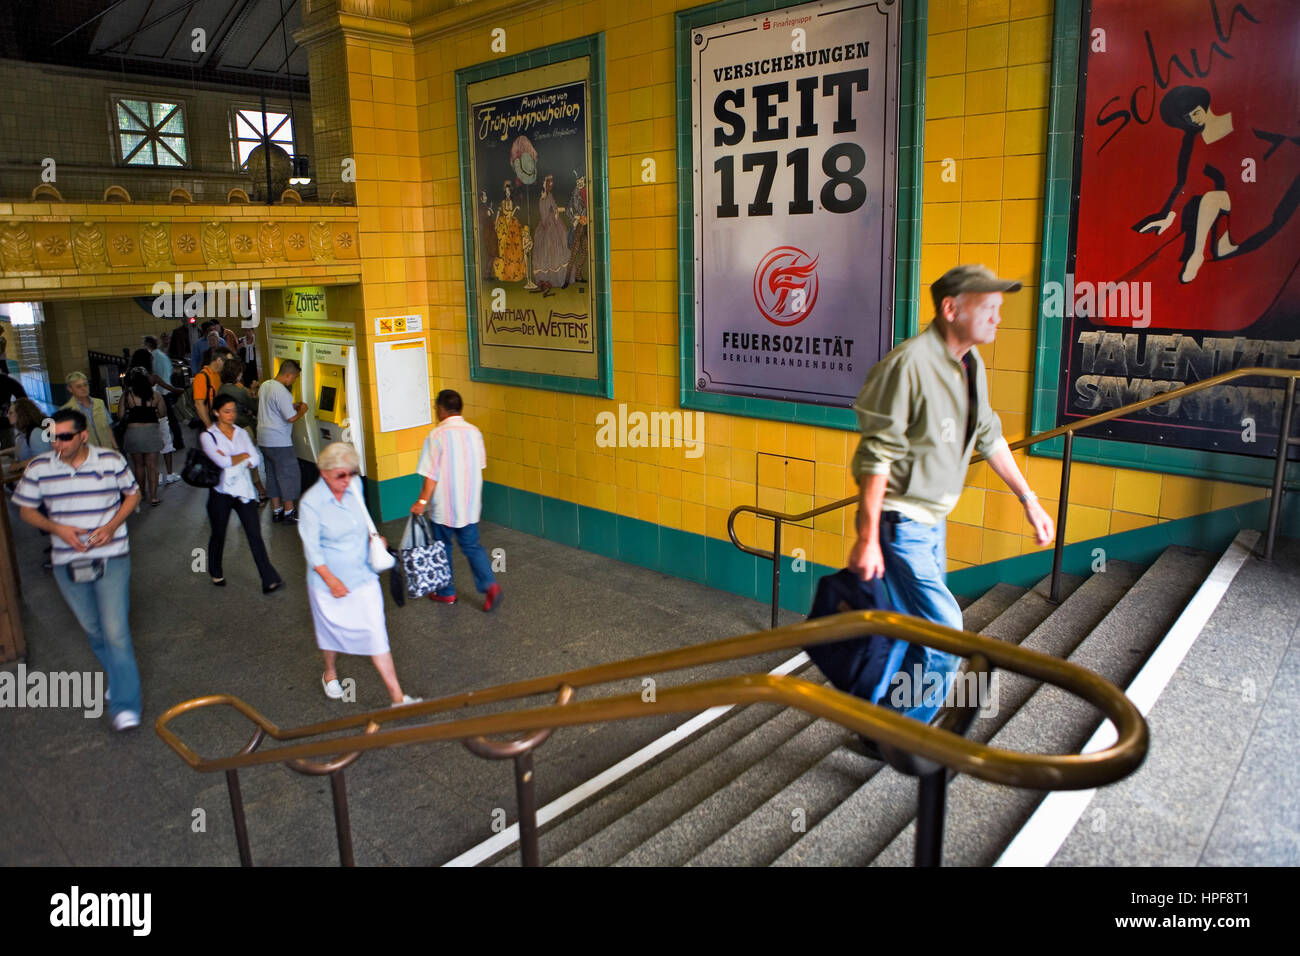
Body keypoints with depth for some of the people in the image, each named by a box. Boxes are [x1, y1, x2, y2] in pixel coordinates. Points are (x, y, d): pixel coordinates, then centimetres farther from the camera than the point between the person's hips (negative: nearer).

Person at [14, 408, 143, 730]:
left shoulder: (111, 460, -7)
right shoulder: (39, 468, -4)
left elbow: (133, 494, 6)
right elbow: (26, 509, 6)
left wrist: (112, 525, -11)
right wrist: (57, 528, -13)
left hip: (111, 559, -3)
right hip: (67, 564, 3)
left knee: (115, 632, -10)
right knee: (93, 630, 17)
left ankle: (125, 706, -5)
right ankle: (118, 676, 41)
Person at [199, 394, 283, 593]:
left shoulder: (241, 433, 9)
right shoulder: (208, 436, -4)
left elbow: (255, 459, -2)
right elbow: (222, 462, -18)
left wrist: (230, 460, -13)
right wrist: (244, 456, -5)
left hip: (243, 489, 2)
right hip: (221, 491, -2)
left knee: (255, 534, -5)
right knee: (218, 534, 13)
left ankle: (269, 580, -9)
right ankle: (215, 572, 39)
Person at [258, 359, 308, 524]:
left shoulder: (265, 385, 9)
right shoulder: (282, 392, -20)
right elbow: (291, 418, -21)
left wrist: (292, 406, 15)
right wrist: (301, 411, -2)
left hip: (263, 439, 9)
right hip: (279, 442, -9)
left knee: (272, 474, 15)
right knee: (290, 474, 1)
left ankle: (276, 510, 22)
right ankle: (289, 512, 6)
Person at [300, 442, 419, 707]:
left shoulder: (355, 486, -4)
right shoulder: (311, 503, -20)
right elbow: (312, 548, -16)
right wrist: (331, 581, -18)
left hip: (363, 576, 4)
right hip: (329, 581, -3)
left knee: (376, 632, 2)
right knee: (332, 630, 18)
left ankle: (397, 697, 4)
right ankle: (330, 673, 50)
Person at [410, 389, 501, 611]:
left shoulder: (437, 436, -16)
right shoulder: (474, 432, 0)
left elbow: (431, 475, -17)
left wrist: (423, 502, -11)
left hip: (444, 507, -4)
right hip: (470, 505, 5)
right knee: (472, 546, 13)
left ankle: (446, 592, 26)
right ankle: (489, 584, -5)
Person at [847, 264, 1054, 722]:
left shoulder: (970, 363, 7)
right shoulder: (910, 363, -21)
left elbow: (989, 437, 19)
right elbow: (877, 455, -22)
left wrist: (1029, 500, 21)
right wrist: (867, 539, -23)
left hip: (930, 521, 9)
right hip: (897, 522, -9)